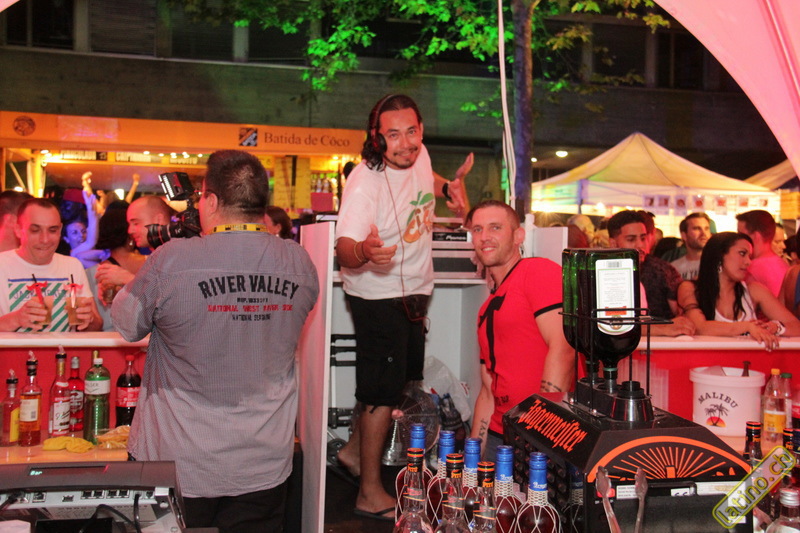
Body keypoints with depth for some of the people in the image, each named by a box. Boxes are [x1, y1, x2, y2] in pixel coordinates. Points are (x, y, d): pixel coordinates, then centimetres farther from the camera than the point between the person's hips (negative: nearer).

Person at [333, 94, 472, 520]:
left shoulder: (417, 154, -4)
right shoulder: (365, 181, -27)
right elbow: (344, 246, -38)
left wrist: (448, 186, 3)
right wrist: (363, 251, -60)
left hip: (413, 292, 9)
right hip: (378, 297, -9)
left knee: (406, 374, 21)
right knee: (383, 390, -2)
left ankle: (355, 450, 38)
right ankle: (370, 494, 14)